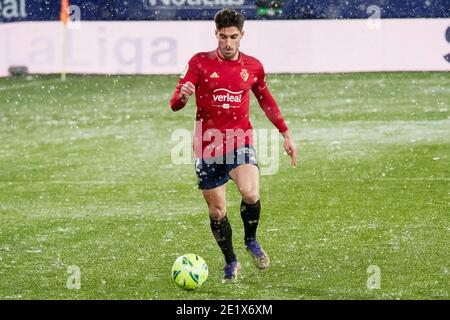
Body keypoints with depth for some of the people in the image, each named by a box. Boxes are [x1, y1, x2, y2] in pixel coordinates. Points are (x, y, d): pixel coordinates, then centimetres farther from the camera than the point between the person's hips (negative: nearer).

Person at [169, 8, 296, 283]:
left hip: (240, 141, 0)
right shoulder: (200, 63, -3)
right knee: (217, 211, 4)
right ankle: (231, 263, 27)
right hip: (208, 146, 0)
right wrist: (183, 97, -30)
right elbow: (175, 104, -6)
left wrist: (286, 134, 21)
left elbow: (266, 100, 21)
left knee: (250, 193, -27)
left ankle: (252, 241, 2)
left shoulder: (253, 67, 4)